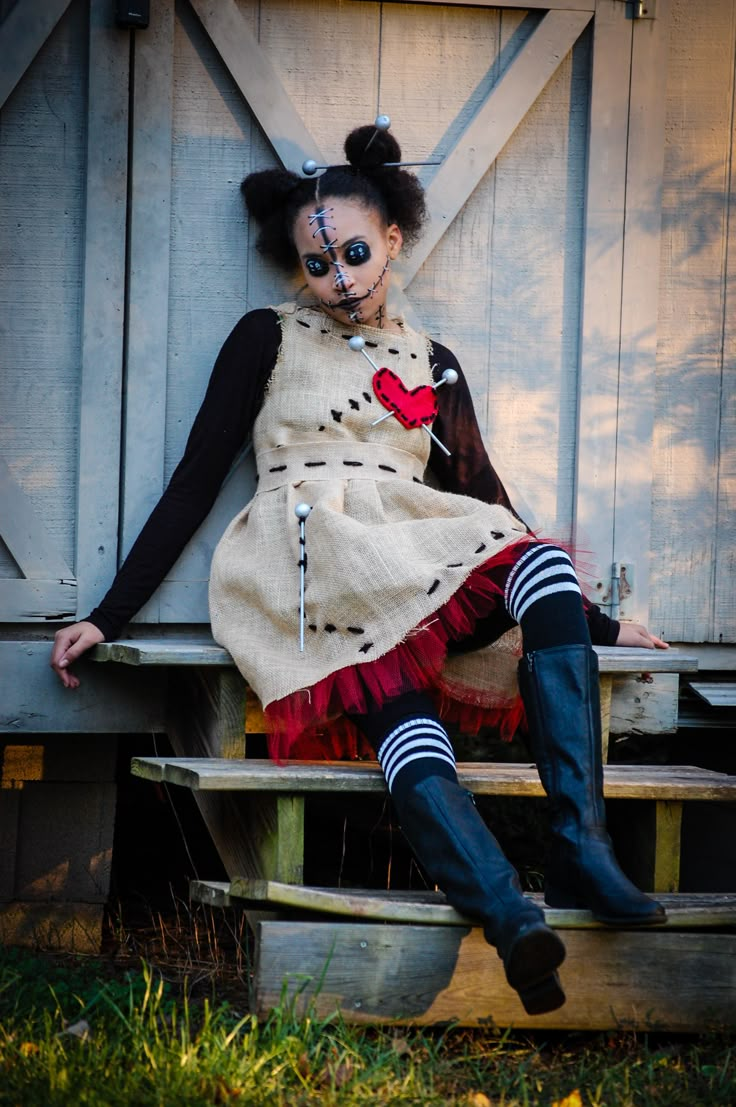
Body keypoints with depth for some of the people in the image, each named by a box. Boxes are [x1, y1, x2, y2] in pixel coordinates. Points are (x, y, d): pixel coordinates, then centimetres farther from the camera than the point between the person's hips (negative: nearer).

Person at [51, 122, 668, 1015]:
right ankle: (513, 922, -54)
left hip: (423, 573, 3)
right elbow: (195, 481, 12)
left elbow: (484, 504, 26)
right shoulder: (269, 340, 15)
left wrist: (596, 623, 23)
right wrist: (108, 616, 5)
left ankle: (580, 848, -39)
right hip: (307, 566, -3)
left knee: (545, 567, -30)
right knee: (401, 715, -35)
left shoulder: (432, 367, 25)